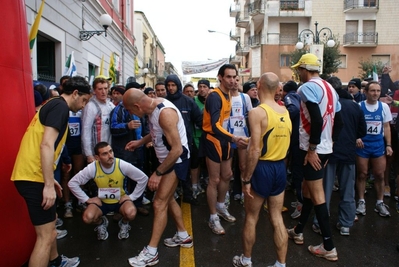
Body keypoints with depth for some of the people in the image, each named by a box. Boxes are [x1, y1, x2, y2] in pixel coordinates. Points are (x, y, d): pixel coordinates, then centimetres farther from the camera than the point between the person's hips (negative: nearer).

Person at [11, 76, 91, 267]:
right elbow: (46, 145, -22)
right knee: (45, 235, -5)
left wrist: (49, 180, 27)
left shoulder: (53, 105, 20)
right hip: (33, 176, -11)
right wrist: (49, 184, -22)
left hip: (31, 174, 11)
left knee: (50, 225, 25)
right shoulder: (60, 106, -11)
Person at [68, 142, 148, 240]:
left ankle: (124, 224, 8)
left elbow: (143, 178, -14)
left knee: (131, 213, -32)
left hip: (120, 199, -1)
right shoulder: (92, 168, -22)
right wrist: (86, 199, -11)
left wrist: (132, 196, -12)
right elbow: (72, 183, -10)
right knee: (87, 218, -26)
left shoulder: (122, 165, -24)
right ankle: (101, 223, 11)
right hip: (101, 201, 1)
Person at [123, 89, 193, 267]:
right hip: (167, 158, 10)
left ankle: (151, 253, 4)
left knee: (159, 203, -7)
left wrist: (158, 173, -24)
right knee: (167, 199, 18)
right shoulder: (153, 107, -2)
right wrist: (140, 142, 18)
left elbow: (177, 149, -30)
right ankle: (183, 236, 34)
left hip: (176, 160, -10)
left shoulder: (165, 113, -30)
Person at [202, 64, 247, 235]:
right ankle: (213, 218, 12)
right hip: (213, 140, -9)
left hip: (224, 140, 9)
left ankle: (221, 207, 38)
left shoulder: (228, 95, 7)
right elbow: (215, 126, -33)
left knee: (227, 175, 18)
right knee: (214, 180, -2)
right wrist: (234, 138, -44)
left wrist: (230, 139, 13)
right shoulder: (215, 96, -22)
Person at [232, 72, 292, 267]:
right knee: (277, 219, 15)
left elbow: (255, 151, -21)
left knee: (251, 218, 12)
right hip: (280, 167, 6)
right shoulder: (285, 111, 5)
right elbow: (283, 141, 9)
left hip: (262, 168, -6)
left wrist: (246, 179, -15)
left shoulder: (257, 112, -17)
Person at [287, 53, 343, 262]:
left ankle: (329, 247, 7)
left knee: (317, 195, -2)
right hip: (325, 148, 9)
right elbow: (338, 121, 14)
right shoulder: (330, 88, 13)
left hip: (313, 149, -9)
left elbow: (316, 120, -25)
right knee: (307, 189, 19)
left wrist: (312, 149, -19)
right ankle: (298, 231, 33)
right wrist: (329, 143, 20)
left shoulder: (307, 88, -14)